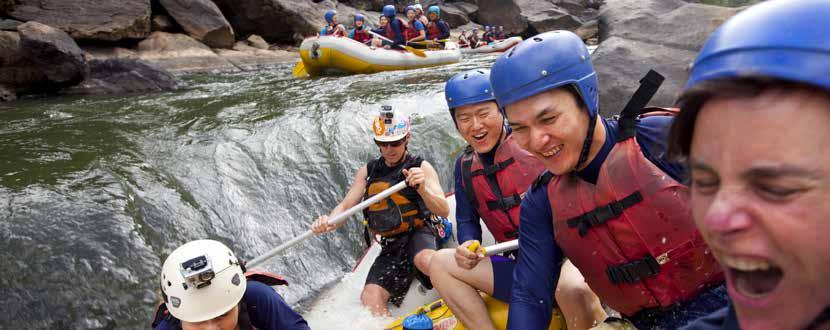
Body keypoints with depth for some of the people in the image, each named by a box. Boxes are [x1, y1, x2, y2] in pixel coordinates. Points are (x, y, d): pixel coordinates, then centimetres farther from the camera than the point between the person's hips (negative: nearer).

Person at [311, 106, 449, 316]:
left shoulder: (421, 167, -2)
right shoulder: (367, 172, 9)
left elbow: (444, 211, -13)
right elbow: (344, 206, 3)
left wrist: (423, 189, -34)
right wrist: (328, 222, -21)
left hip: (419, 234, -3)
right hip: (391, 246, 4)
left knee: (425, 260, -38)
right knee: (370, 298, -20)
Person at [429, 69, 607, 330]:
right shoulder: (465, 167, 10)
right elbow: (467, 220, 16)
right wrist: (467, 245, -6)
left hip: (568, 256, -5)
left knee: (572, 289, -39)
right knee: (440, 263, -6)